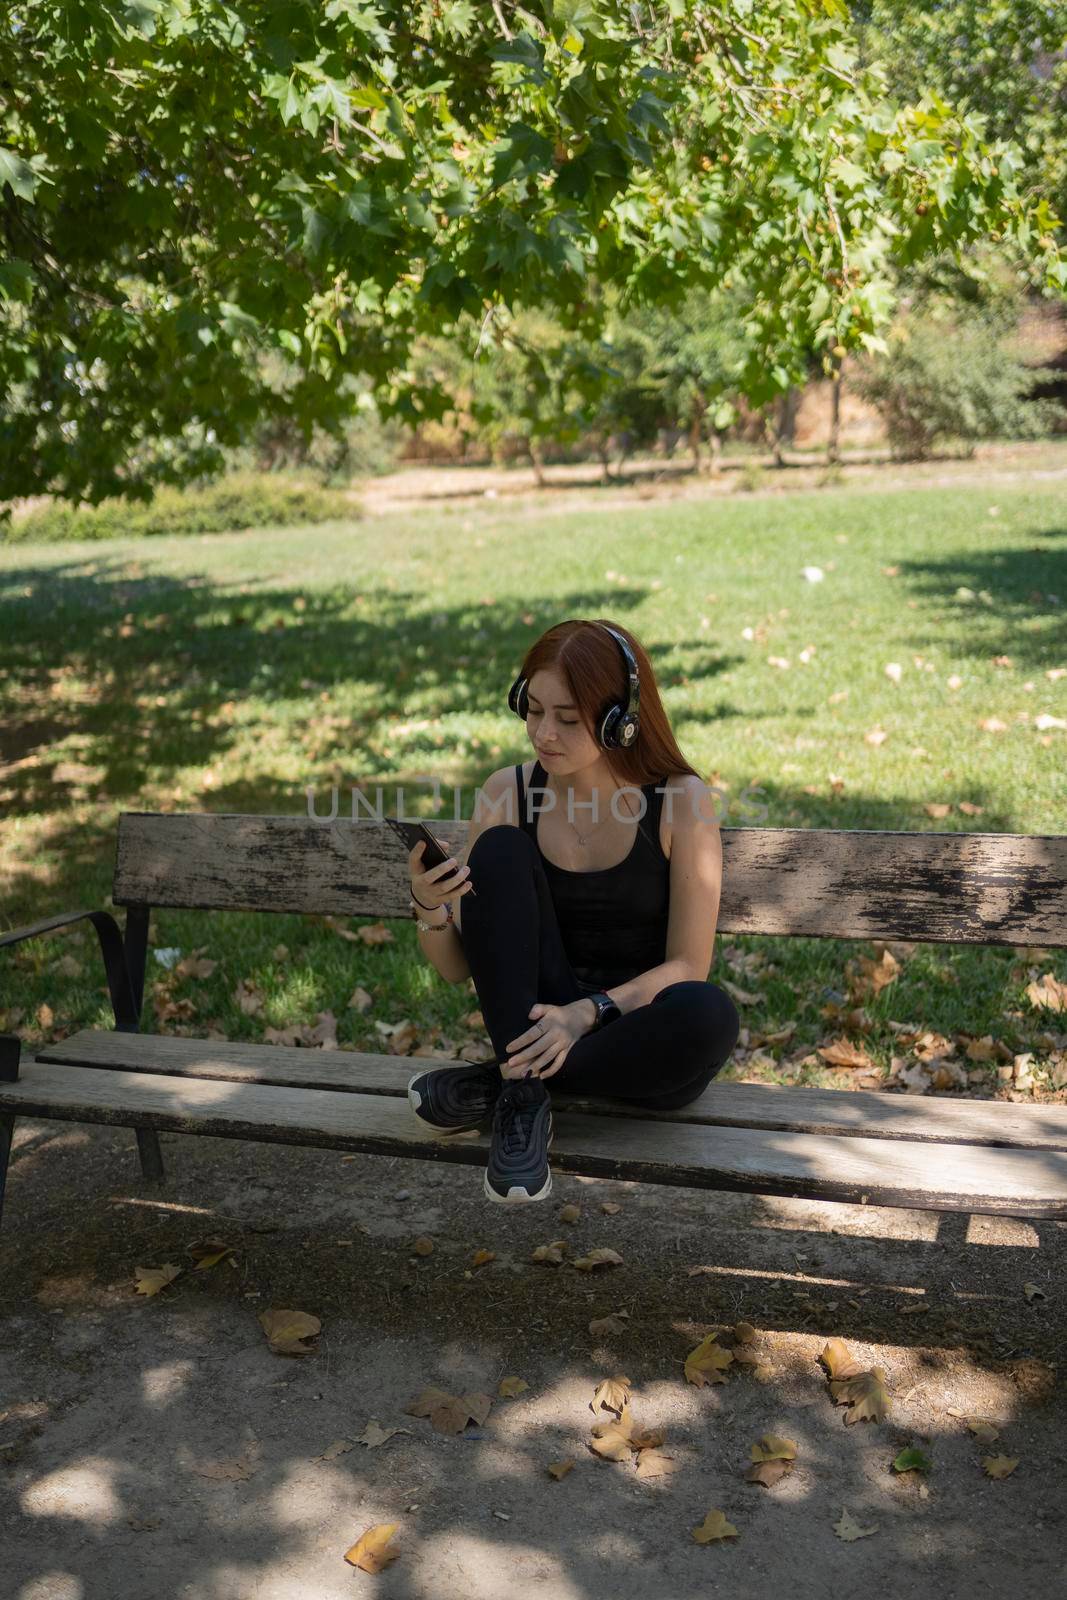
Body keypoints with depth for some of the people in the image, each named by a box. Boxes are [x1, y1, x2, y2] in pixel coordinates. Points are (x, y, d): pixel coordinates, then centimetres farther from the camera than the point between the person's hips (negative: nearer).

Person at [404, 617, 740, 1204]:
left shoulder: (681, 801, -11)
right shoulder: (506, 793, -4)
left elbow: (687, 966, -11)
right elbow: (457, 969, -2)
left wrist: (589, 1013, -26)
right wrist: (430, 909, -24)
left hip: (639, 1037, -1)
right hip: (538, 1022, 1)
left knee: (711, 1013, -37)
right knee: (498, 849, -20)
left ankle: (497, 1084, -16)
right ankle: (523, 1098, -22)